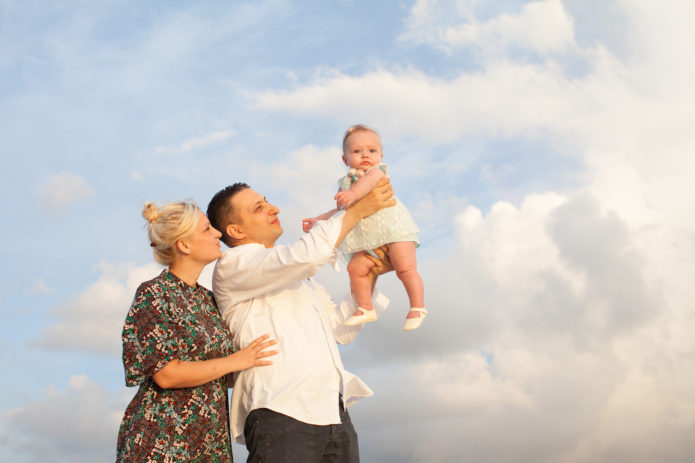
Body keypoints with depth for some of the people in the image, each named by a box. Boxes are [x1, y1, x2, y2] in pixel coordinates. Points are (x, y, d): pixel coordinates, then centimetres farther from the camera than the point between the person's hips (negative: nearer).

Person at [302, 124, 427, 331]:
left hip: (393, 227, -6)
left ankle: (417, 308, -7)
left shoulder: (378, 170, -1)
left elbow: (369, 180, -27)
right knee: (356, 268, -7)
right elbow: (342, 209, 33)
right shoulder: (346, 182, 18)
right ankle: (366, 308, 8)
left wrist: (354, 193, -46)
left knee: (405, 268, -17)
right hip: (368, 240, 6)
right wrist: (319, 219, 30)